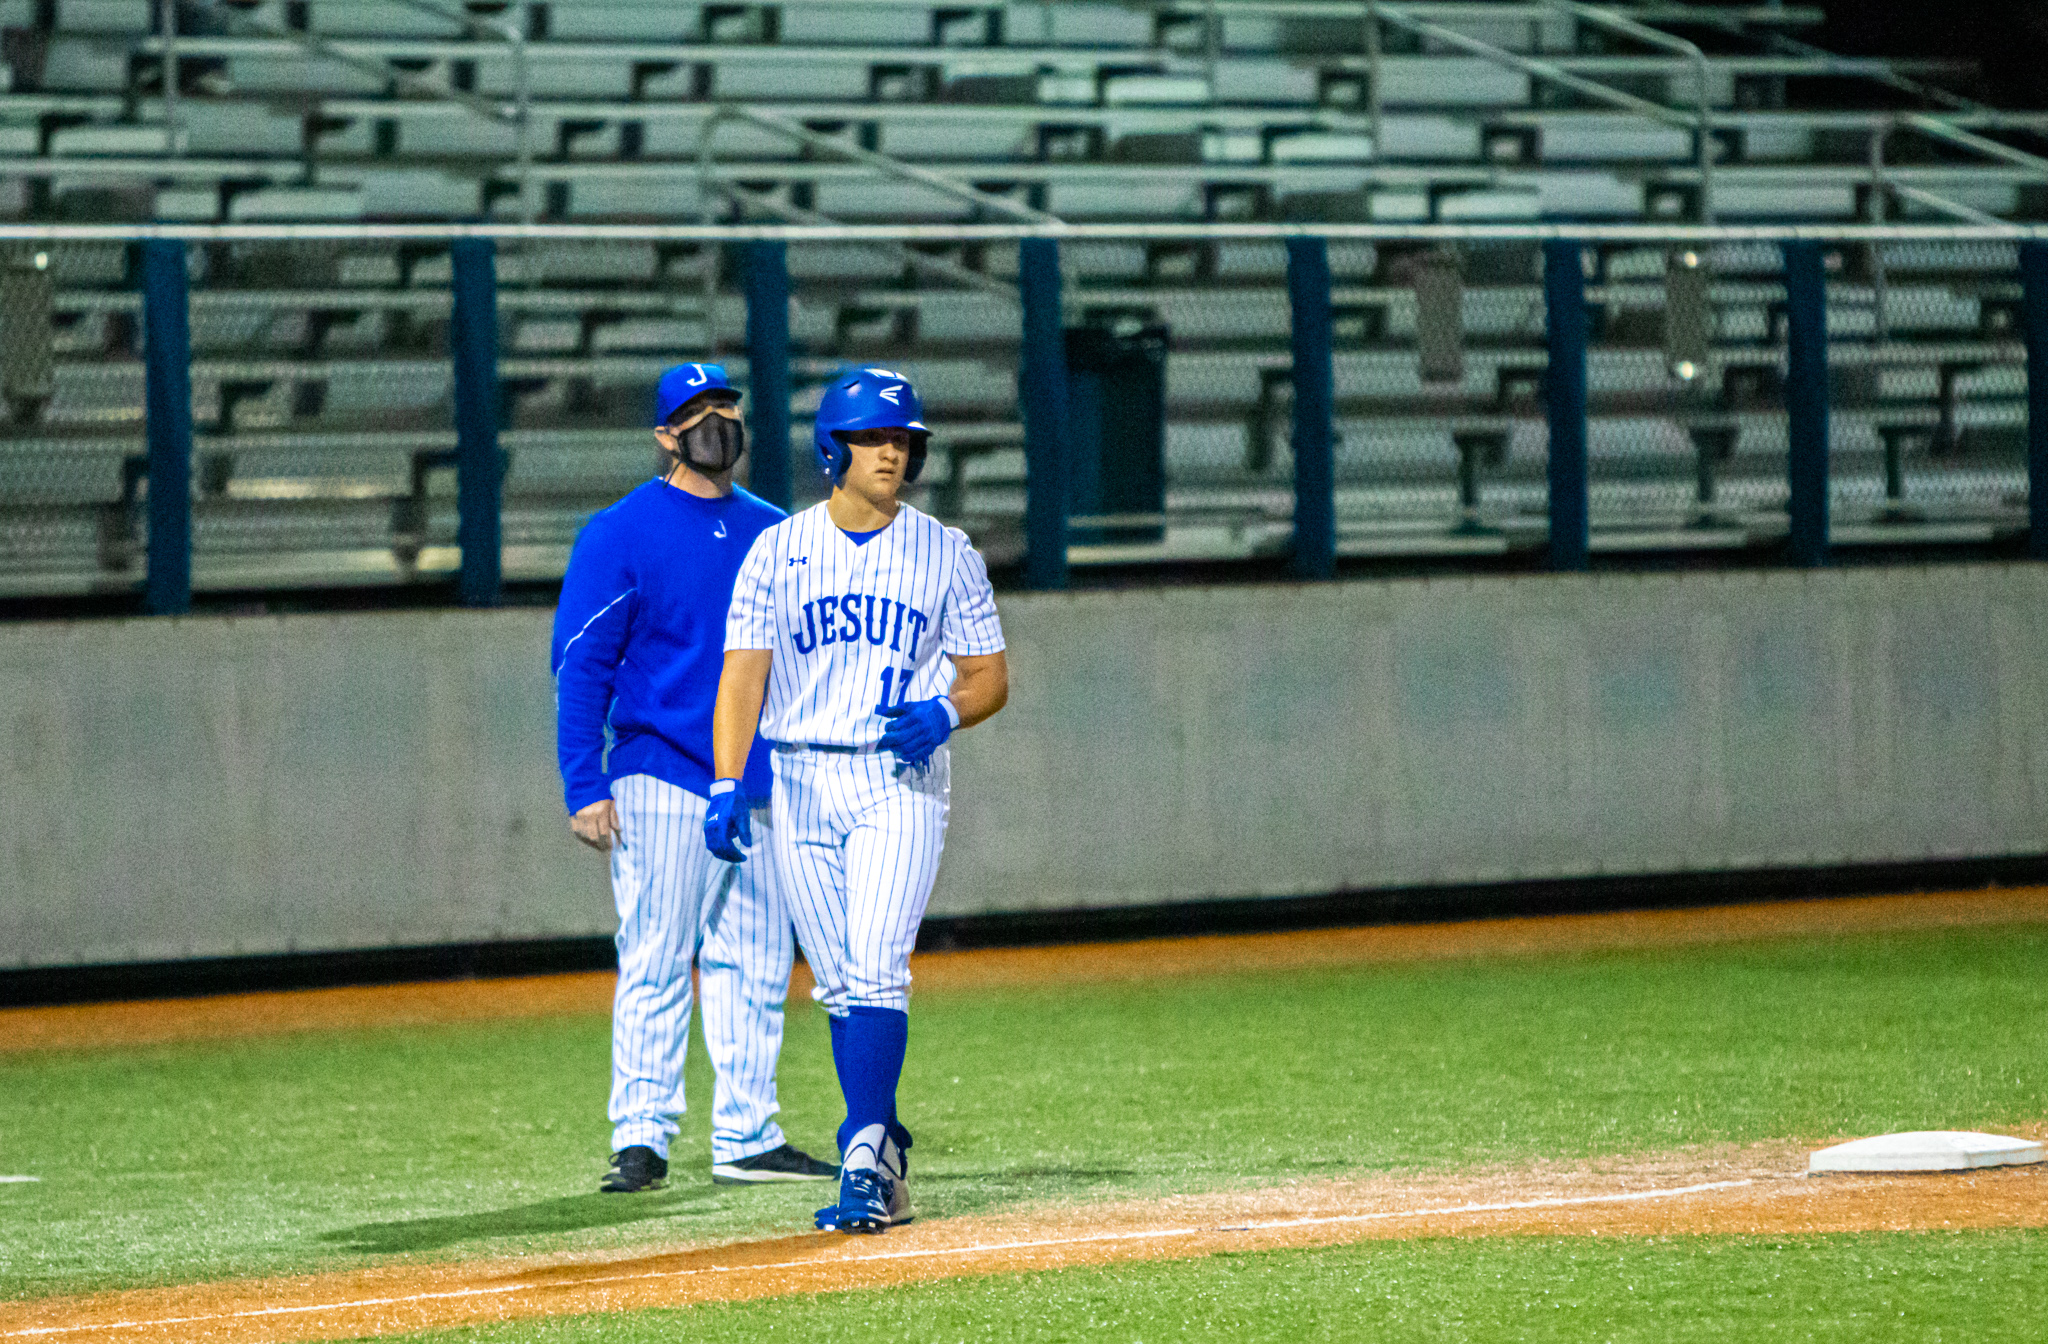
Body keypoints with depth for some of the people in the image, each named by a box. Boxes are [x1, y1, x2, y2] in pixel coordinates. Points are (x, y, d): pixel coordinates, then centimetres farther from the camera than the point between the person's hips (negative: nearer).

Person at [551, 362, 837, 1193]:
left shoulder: (772, 532, 14)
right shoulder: (621, 534, -2)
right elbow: (581, 665, -6)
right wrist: (584, 787, -13)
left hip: (761, 784, 6)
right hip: (664, 776, -6)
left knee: (756, 966, 6)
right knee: (655, 964, -8)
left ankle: (745, 1138, 12)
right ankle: (640, 1140, -6)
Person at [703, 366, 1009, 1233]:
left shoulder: (946, 554, 4)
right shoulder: (777, 551, 5)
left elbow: (990, 676, 7)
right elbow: (743, 674, 0)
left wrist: (944, 714, -15)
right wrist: (726, 786, -11)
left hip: (900, 781, -2)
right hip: (797, 781, 2)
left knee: (876, 973, -16)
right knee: (839, 987, 5)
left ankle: (864, 1158, -20)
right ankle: (885, 1163, 15)